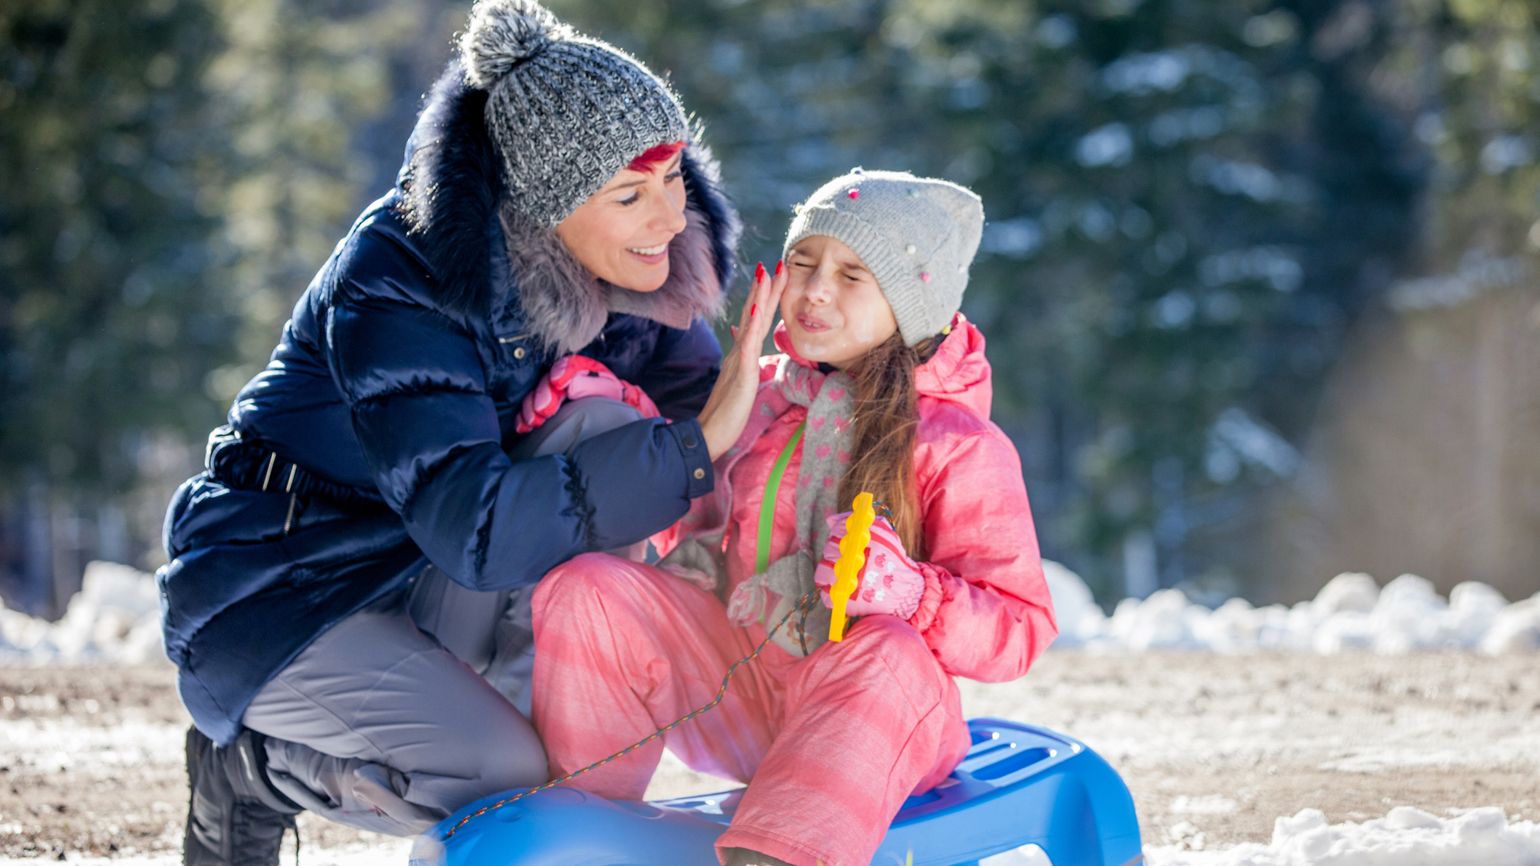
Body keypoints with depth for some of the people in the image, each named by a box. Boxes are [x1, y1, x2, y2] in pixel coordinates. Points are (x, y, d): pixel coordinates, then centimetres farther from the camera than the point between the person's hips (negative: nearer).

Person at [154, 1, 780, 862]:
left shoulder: (624, 267, -8)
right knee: (500, 776, -28)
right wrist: (696, 445, -39)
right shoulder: (394, 283, -29)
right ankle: (247, 765, 2)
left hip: (432, 588, 6)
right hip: (276, 595, -6)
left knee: (602, 414, -20)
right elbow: (475, 529, -38)